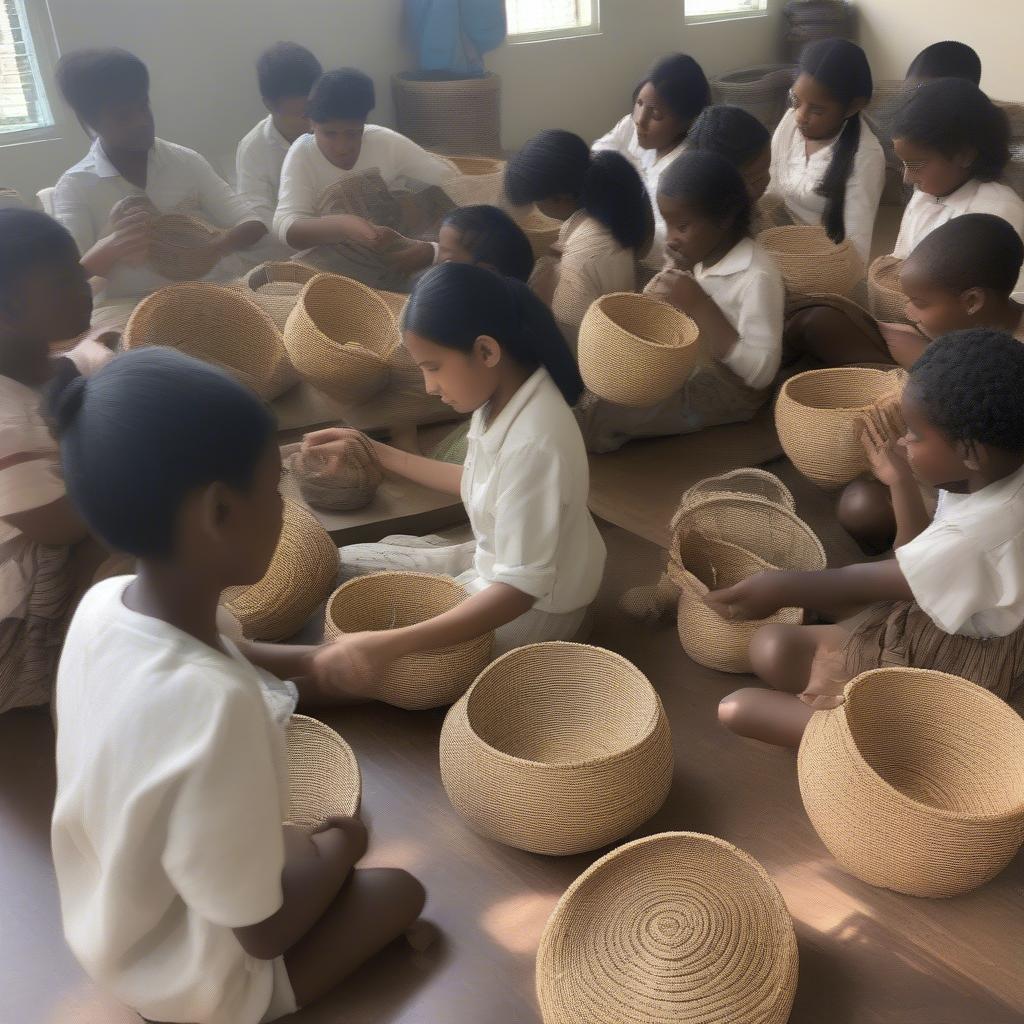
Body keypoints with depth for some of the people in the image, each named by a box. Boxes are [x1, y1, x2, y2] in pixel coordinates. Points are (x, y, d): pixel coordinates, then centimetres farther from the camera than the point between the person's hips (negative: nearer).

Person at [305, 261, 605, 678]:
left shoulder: (534, 443, -33)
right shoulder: (501, 397, -7)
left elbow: (518, 589, -33)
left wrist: (390, 645, -40)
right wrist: (377, 453, 11)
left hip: (531, 608, -9)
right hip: (493, 562, 9)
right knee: (341, 566, 10)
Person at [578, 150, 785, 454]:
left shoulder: (757, 276, -25)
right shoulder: (699, 255, 0)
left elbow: (762, 372, -28)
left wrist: (699, 305, -30)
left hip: (726, 389, -8)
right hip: (683, 366, 8)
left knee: (599, 414, -17)